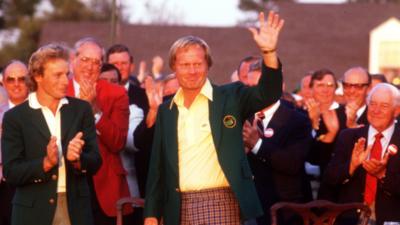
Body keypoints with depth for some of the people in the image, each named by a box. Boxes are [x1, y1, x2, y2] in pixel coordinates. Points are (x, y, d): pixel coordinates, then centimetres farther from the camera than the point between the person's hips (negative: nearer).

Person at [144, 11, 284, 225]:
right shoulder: (166, 110, 13)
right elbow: (158, 167, 14)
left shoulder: (229, 97, 2)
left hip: (221, 205, -4)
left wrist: (269, 52, -29)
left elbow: (268, 94, -14)